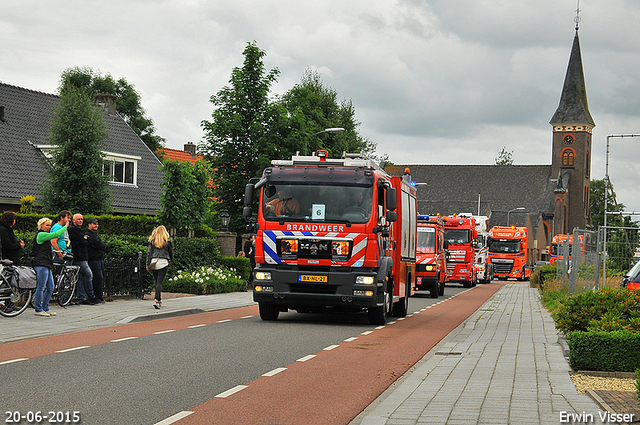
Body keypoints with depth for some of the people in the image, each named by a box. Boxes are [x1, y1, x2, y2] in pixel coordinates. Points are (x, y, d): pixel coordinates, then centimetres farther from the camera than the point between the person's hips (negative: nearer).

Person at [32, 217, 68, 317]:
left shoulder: (45, 235, 21)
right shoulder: (41, 235, -9)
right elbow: (56, 234, -15)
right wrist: (66, 227, -6)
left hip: (47, 265, 10)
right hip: (41, 265, -10)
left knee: (50, 288, 10)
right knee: (41, 287, -7)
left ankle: (45, 308, 16)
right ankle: (38, 310, -2)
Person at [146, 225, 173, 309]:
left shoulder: (152, 241, 6)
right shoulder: (167, 242, 2)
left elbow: (149, 253, 4)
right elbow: (171, 253, 12)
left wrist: (148, 264, 6)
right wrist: (170, 261, 30)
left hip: (154, 262, 2)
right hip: (164, 263, -2)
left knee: (157, 282, 15)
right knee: (159, 283, -6)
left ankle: (159, 300, 22)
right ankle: (156, 300, -22)